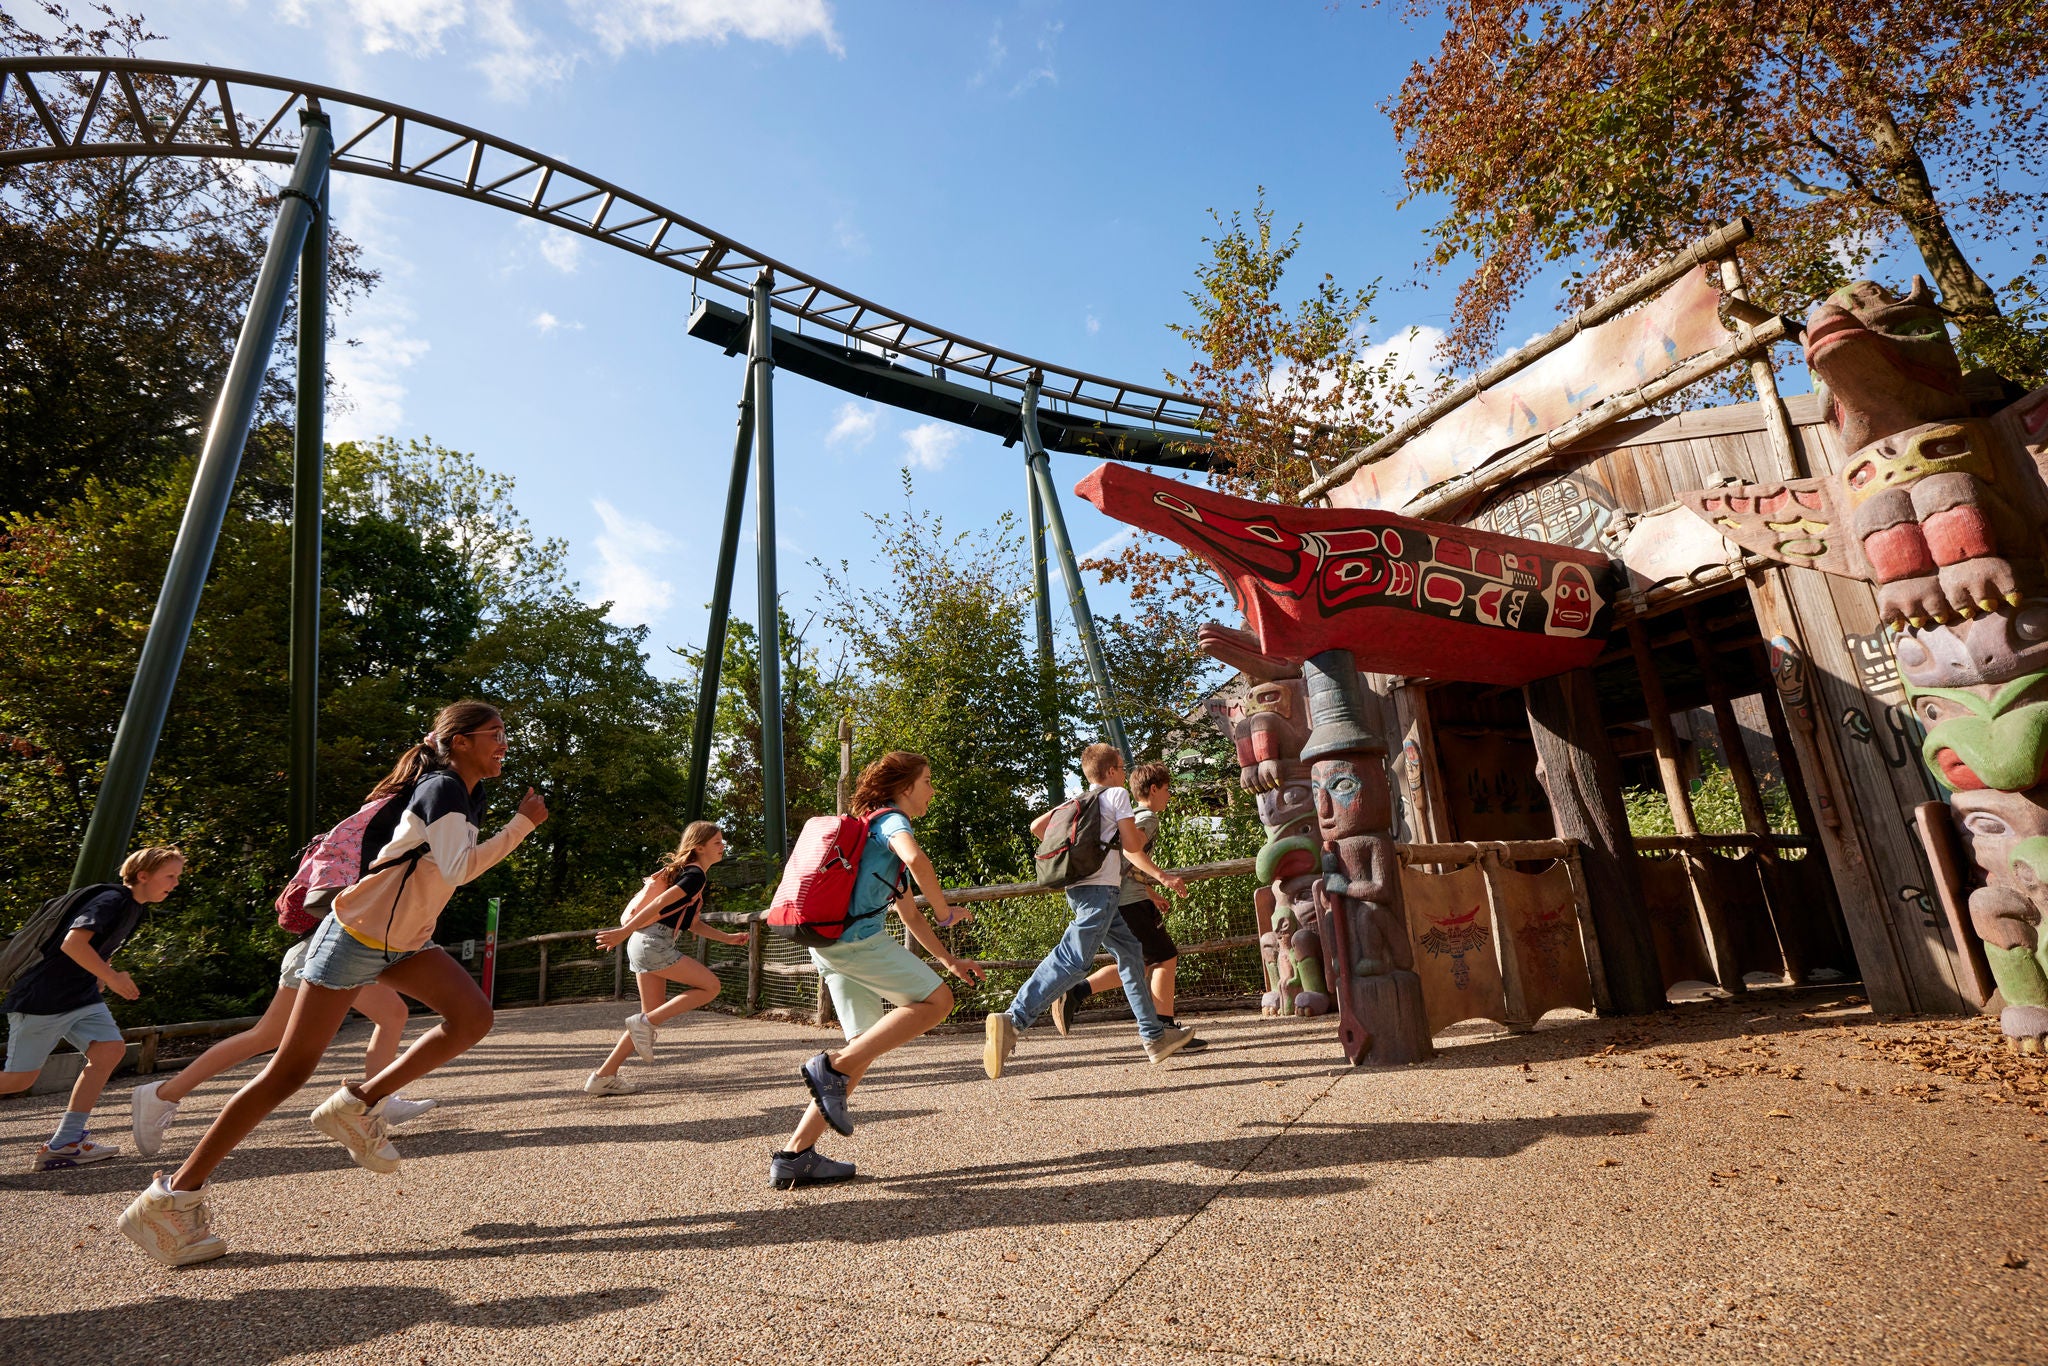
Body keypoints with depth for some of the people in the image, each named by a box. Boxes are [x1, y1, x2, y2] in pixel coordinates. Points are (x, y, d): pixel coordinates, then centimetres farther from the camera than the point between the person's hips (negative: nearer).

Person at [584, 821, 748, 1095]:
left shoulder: (686, 872, 22)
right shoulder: (696, 875, -9)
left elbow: (691, 922, 25)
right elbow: (660, 903, -19)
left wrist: (728, 938, 22)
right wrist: (624, 932, -25)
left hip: (643, 945, 10)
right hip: (654, 942, -10)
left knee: (654, 1017, 13)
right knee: (710, 985, -7)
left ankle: (603, 1077, 15)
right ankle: (644, 1022, -6)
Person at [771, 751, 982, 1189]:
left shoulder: (876, 829, 28)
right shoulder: (892, 819, -2)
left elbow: (910, 914, 30)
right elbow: (917, 859, -27)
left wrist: (950, 962, 27)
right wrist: (945, 911, -11)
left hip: (833, 945, 10)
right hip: (856, 937, -10)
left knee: (867, 1047, 11)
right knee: (936, 1001, -6)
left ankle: (795, 1154, 9)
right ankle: (832, 1068, -12)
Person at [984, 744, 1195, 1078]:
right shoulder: (1117, 794, 3)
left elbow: (1036, 827, 15)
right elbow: (1132, 847, -1)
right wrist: (1162, 877, 14)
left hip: (1078, 885, 9)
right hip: (1100, 887, -9)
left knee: (1130, 951, 16)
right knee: (1074, 959, -18)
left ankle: (1155, 1037, 21)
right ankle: (1012, 1021, -29)